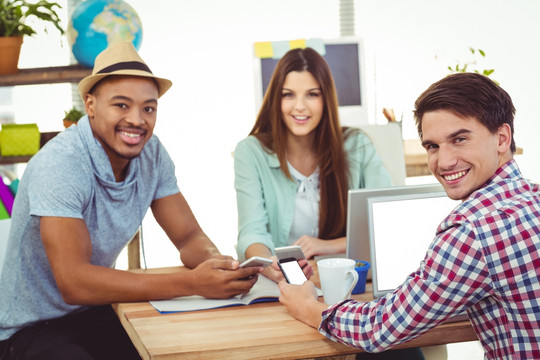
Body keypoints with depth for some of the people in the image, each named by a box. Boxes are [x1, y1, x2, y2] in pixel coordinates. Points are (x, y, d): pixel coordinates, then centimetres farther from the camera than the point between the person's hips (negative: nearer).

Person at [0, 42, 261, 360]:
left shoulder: (152, 153, -3)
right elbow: (74, 283, -30)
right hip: (32, 330, -6)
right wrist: (193, 283, -34)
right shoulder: (59, 166, -23)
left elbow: (189, 237, 3)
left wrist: (215, 262, -23)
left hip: (95, 313, 6)